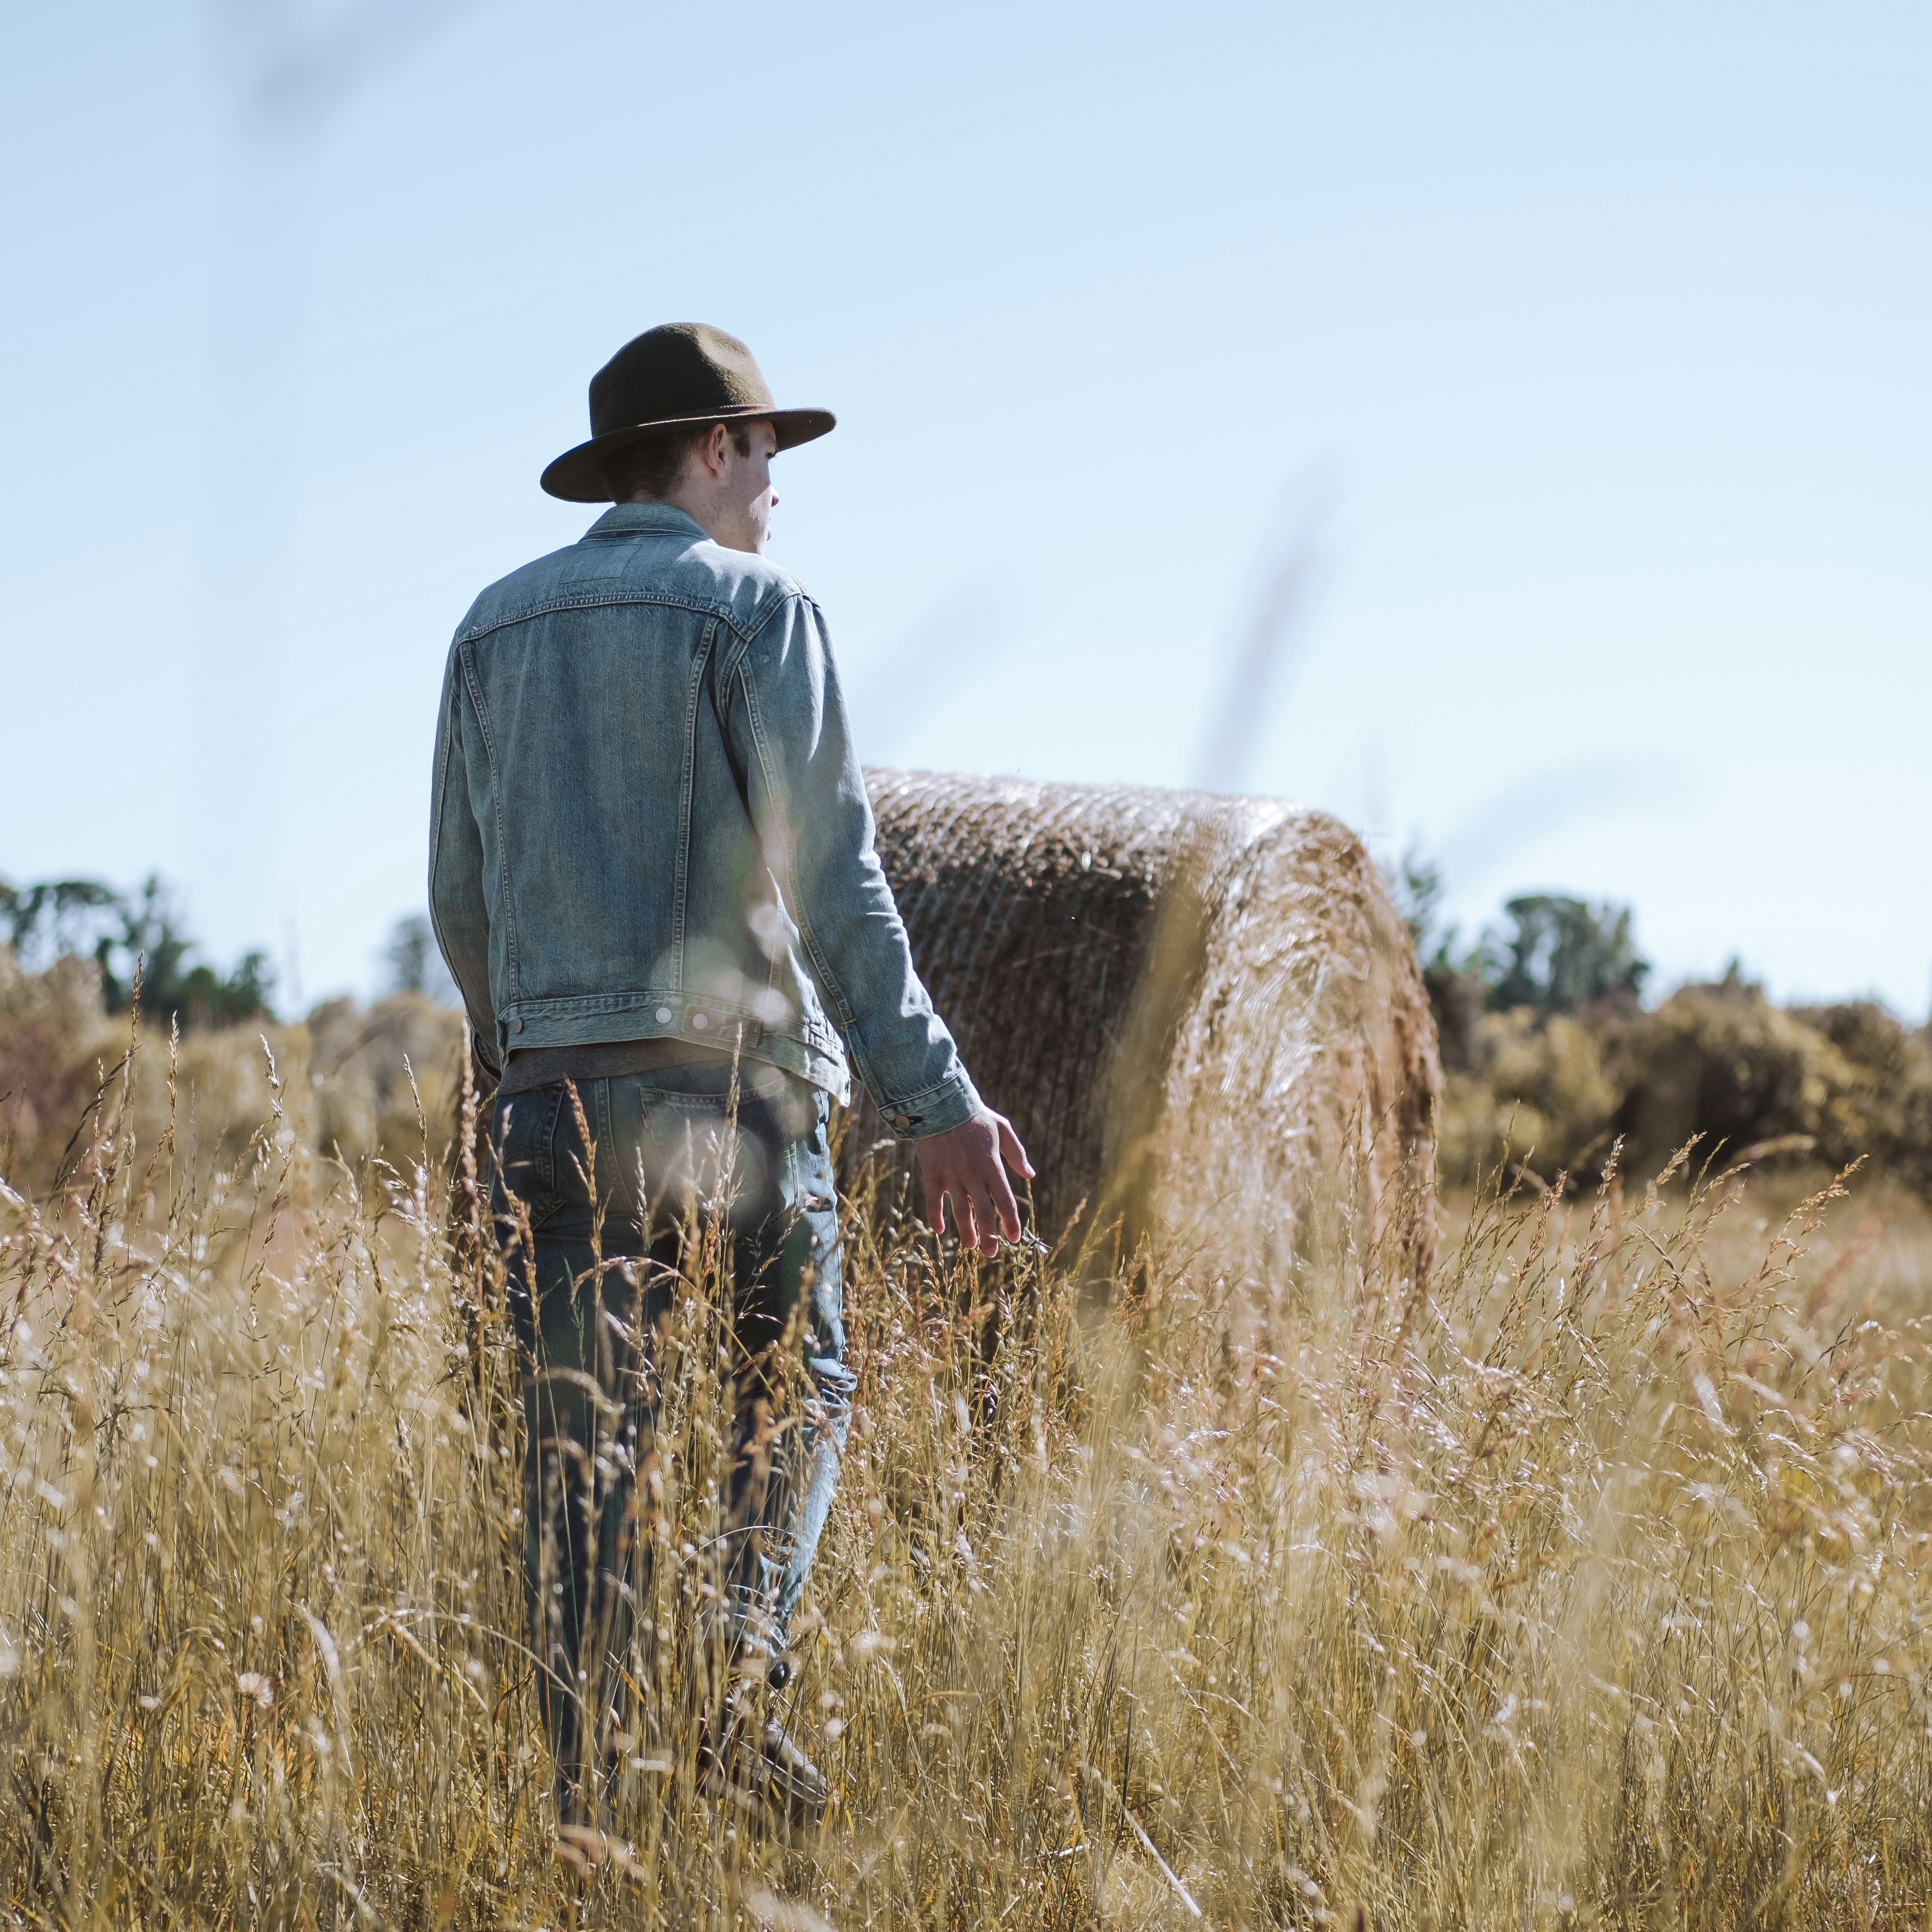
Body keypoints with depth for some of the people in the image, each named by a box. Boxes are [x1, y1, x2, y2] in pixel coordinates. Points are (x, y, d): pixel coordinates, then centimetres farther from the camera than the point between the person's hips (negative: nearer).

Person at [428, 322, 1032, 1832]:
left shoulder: (497, 627, 14)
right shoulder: (755, 608, -2)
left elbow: (463, 898, 16)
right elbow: (828, 876, -13)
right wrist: (936, 1100, -15)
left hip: (556, 1087, 4)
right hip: (734, 1076, -4)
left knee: (584, 1447, 7)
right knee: (796, 1389, 16)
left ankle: (583, 1792, 2)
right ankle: (742, 1688, -3)